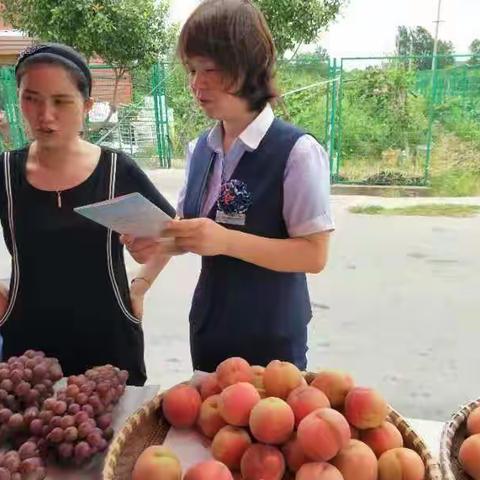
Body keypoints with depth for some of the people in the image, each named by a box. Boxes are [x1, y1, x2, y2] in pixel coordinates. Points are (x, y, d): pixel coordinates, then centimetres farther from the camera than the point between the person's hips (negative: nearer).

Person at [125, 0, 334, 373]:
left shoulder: (296, 152, -17)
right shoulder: (200, 149, 2)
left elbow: (314, 254, -19)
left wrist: (226, 240, -29)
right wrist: (159, 241, -11)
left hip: (271, 338, -5)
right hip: (208, 329, 6)